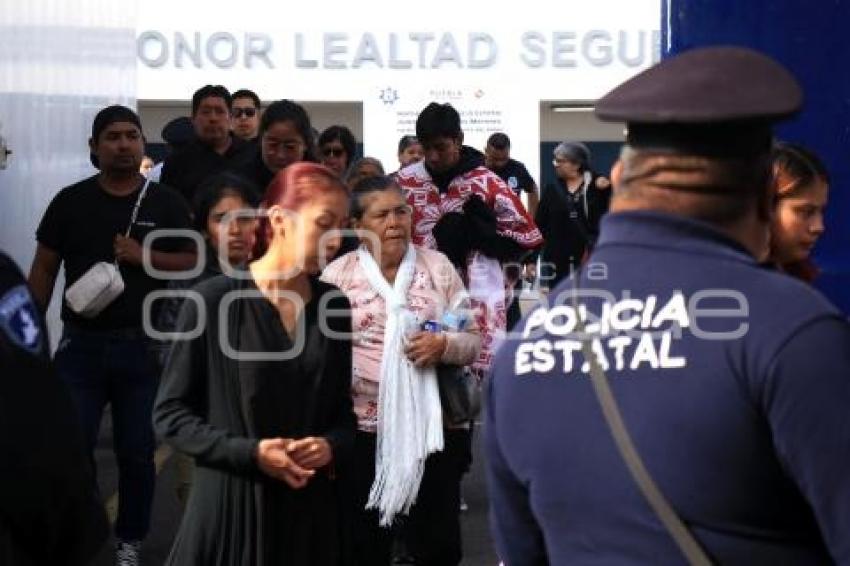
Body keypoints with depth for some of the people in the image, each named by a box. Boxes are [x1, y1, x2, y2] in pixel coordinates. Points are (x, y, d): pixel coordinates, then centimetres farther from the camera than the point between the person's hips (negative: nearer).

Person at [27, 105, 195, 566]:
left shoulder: (166, 203, 2)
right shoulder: (70, 201, 3)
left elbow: (194, 262, 2)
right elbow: (44, 268, 7)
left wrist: (144, 256, -13)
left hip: (143, 346, 0)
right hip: (81, 344, 0)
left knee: (137, 452, 8)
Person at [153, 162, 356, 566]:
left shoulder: (334, 306, 5)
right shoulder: (214, 300, -8)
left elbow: (347, 411, 12)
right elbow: (170, 413, -6)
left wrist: (331, 446, -10)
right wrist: (249, 453, -17)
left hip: (311, 508, 4)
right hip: (230, 505, -4)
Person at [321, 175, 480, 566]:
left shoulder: (438, 267, 4)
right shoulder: (337, 274, 1)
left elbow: (472, 341, 4)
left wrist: (443, 346, -15)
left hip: (431, 426, 1)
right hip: (365, 429, -1)